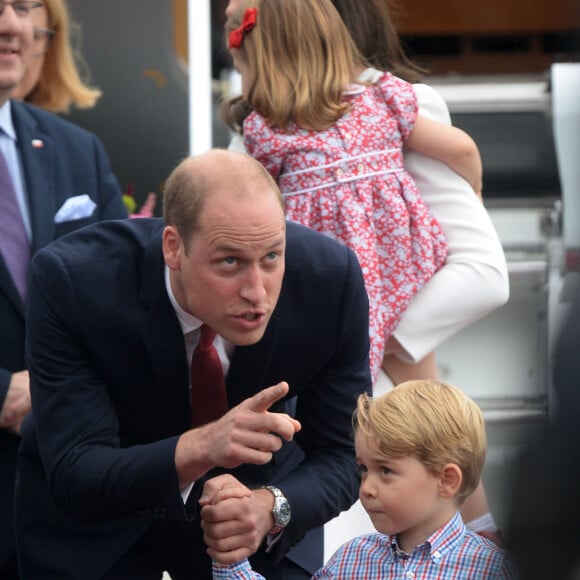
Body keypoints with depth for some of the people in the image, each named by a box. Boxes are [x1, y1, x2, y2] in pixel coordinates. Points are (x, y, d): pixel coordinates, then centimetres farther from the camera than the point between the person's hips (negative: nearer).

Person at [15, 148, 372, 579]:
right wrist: (199, 448, -49)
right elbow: (73, 479, -33)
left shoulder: (331, 278, -25)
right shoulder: (71, 281, -31)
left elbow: (342, 457, -16)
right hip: (100, 521, -1)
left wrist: (271, 506, -36)